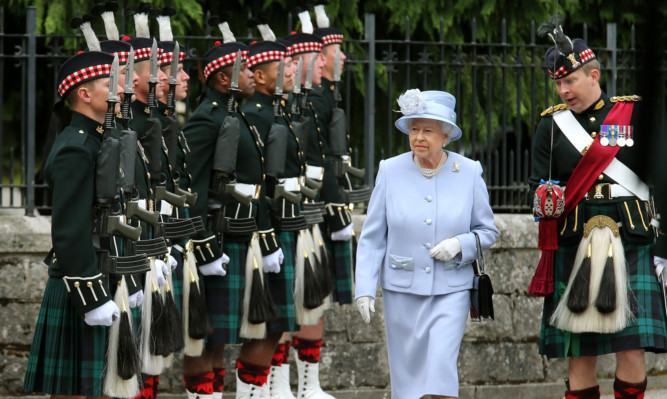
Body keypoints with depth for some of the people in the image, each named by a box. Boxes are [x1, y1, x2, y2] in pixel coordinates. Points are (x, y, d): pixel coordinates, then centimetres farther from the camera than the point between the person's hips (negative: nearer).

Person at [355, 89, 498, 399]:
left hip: (450, 291, -1)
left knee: (441, 366, -14)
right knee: (404, 372, 6)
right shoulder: (391, 171, -2)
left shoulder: (468, 173, -2)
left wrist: (460, 244, -14)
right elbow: (372, 237, 2)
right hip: (401, 291, 1)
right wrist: (364, 288, -6)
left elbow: (487, 231, 7)